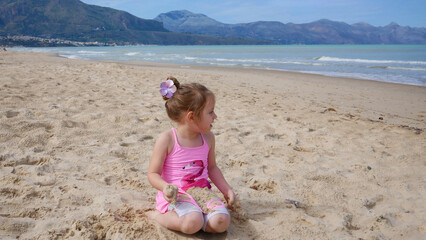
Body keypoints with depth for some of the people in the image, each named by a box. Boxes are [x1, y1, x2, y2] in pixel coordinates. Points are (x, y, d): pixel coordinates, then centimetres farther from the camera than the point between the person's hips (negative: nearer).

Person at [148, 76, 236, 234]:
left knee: (221, 222, -22)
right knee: (193, 223, -32)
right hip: (176, 195, -4)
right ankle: (157, 216, -6)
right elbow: (153, 173, -7)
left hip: (202, 191, 5)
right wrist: (165, 187, -27)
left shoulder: (208, 138, 5)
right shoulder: (167, 140, -11)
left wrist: (226, 190, 16)